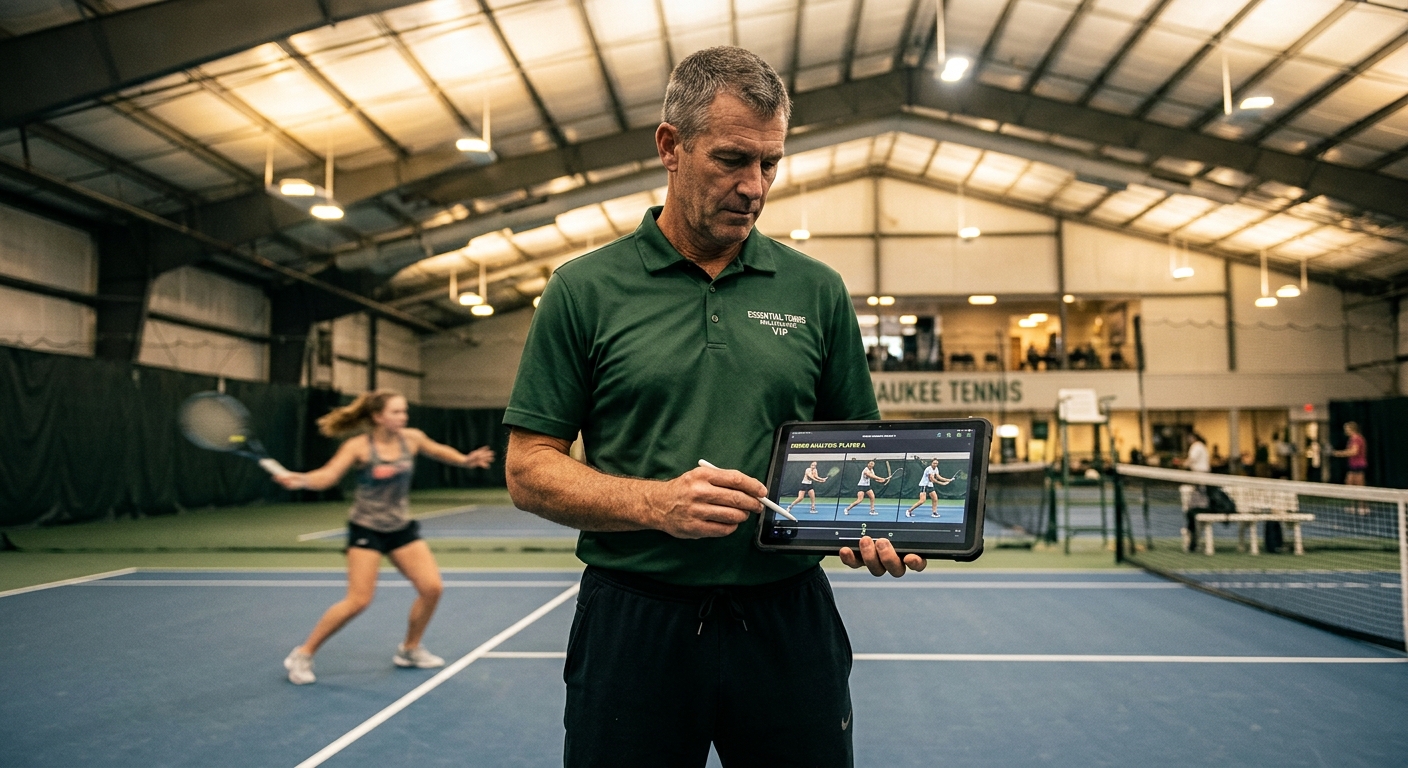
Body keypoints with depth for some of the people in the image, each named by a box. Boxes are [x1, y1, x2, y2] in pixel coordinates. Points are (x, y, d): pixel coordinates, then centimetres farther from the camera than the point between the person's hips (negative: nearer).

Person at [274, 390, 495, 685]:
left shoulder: (411, 438, -3)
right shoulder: (359, 446, -16)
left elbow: (438, 451, 17)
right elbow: (328, 475, -26)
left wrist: (465, 460, 3)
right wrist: (301, 480, -46)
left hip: (401, 528, 5)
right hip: (366, 528, -5)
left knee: (431, 588, -4)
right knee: (358, 600, -12)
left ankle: (410, 649, 20)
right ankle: (303, 655, 7)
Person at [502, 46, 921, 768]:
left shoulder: (817, 290, 5)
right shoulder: (583, 289, -1)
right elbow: (529, 471, -2)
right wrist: (656, 503, -18)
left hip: (789, 621, 2)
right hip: (634, 622, -1)